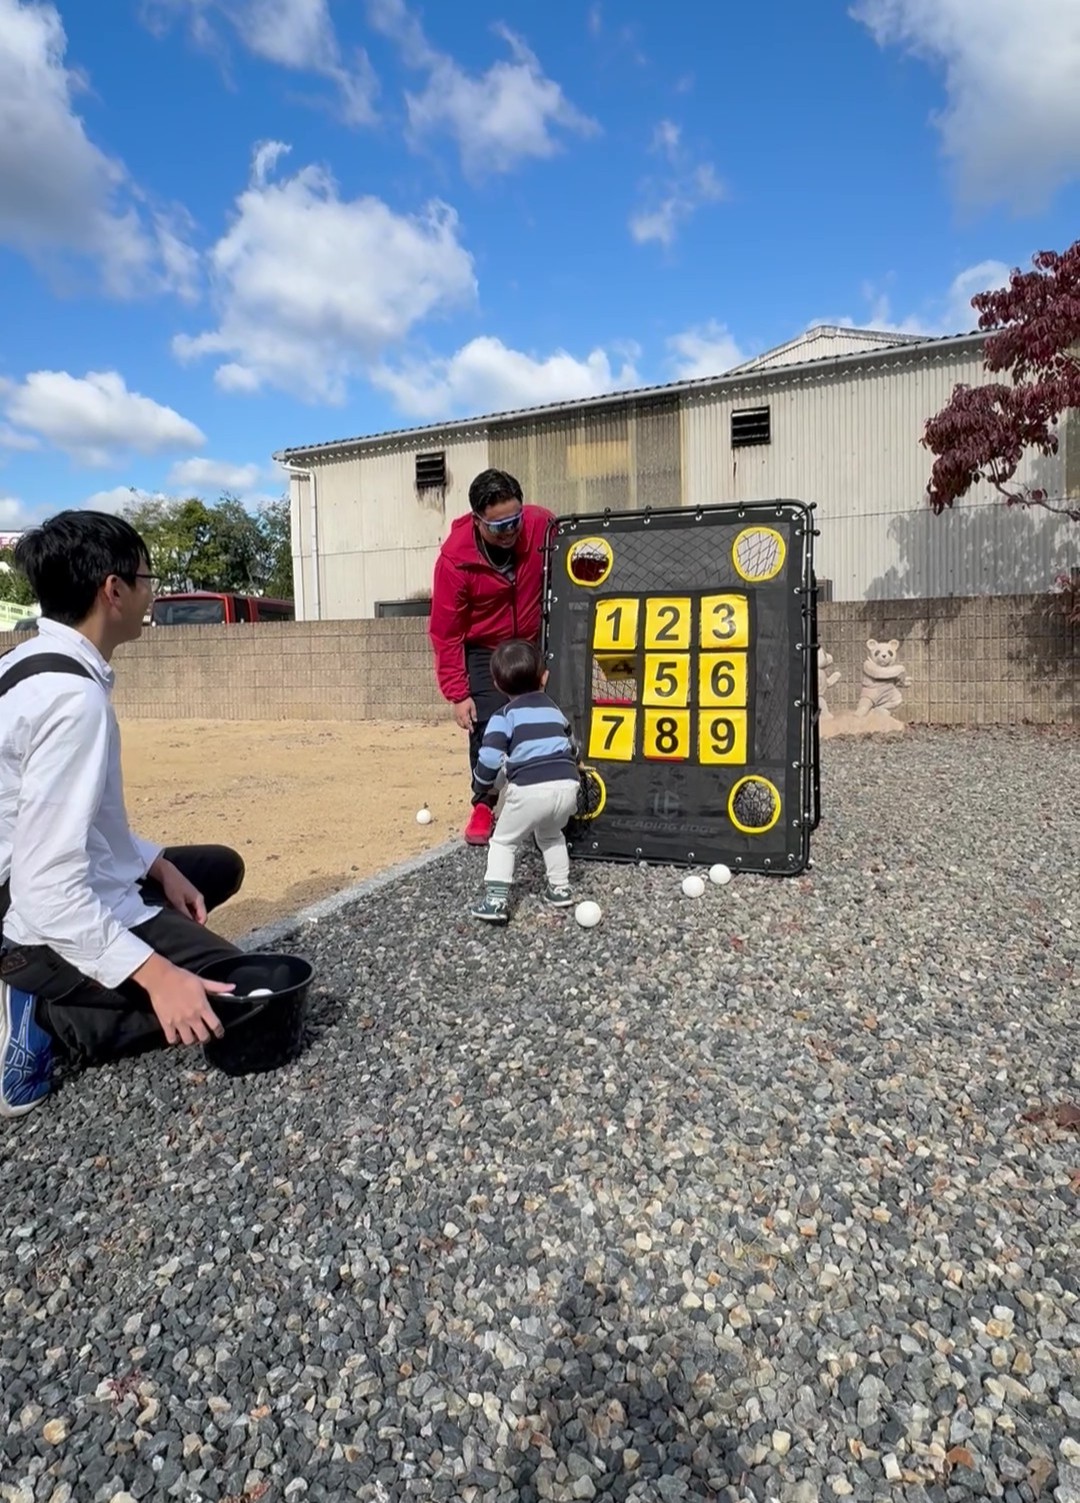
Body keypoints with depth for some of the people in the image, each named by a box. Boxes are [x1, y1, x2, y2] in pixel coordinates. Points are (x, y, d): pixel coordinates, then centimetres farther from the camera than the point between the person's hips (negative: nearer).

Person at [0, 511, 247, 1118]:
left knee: (221, 866, 24)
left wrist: (157, 863, 6)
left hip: (57, 892, 9)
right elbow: (49, 886, -30)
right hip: (57, 919, -9)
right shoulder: (75, 695, -26)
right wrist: (155, 974, -29)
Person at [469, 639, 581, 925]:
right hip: (567, 785, 5)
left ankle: (496, 900, 4)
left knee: (503, 841, 14)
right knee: (551, 835, 32)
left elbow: (489, 758, -4)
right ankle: (560, 888, 32)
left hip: (530, 788, -5)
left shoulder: (504, 716, 7)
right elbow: (572, 748, 35)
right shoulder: (554, 709, 24)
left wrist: (481, 788, 14)